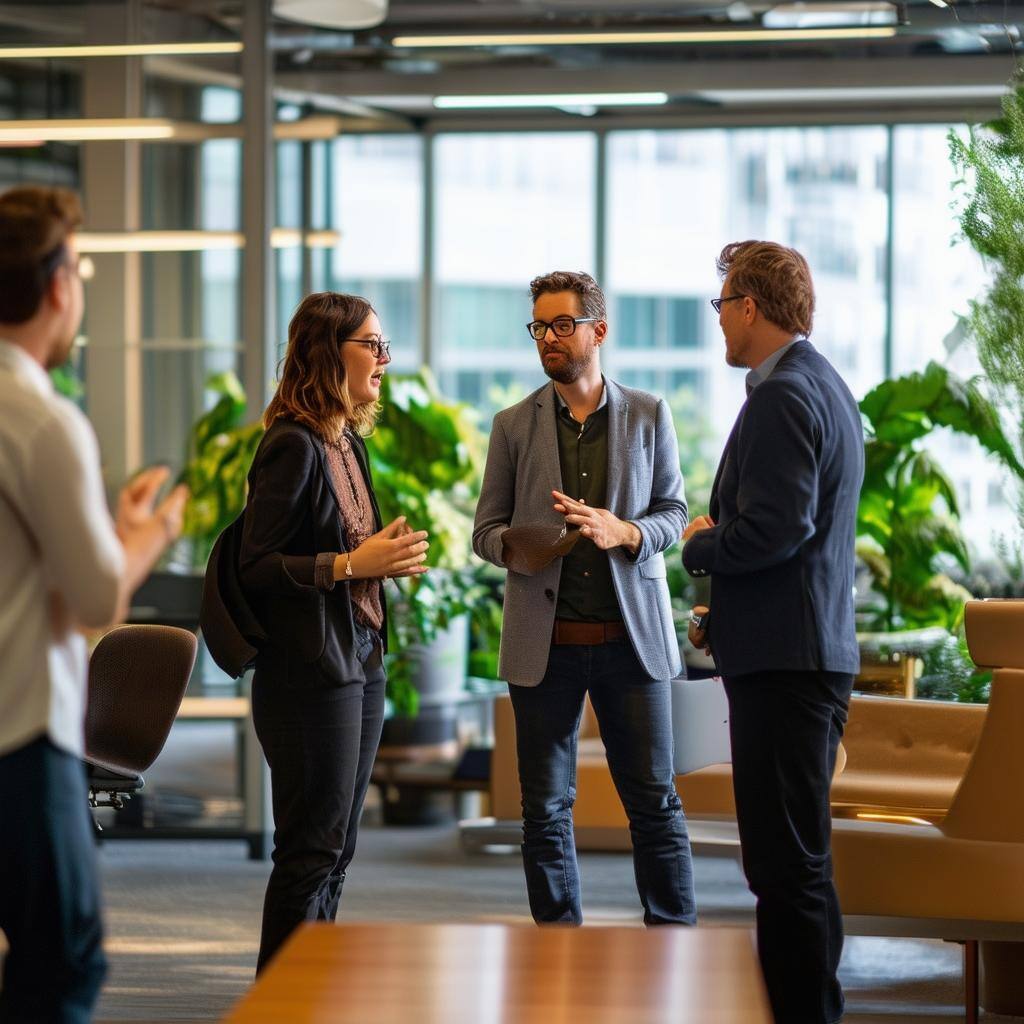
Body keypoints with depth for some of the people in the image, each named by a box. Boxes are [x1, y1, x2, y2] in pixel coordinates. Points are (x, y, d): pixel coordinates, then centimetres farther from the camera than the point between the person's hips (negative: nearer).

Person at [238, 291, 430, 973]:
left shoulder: (349, 442, 14)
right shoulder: (294, 446, -14)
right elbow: (257, 567, -17)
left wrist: (390, 562, 3)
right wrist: (350, 565, -21)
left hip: (361, 662, 9)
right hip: (311, 670, -9)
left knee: (336, 851, 12)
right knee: (311, 852, -4)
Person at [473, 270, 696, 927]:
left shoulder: (648, 416, 6)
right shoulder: (514, 426, 7)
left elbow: (674, 513, 8)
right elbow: (487, 529, 9)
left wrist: (624, 533, -13)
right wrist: (514, 546, -15)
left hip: (632, 636, -1)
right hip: (545, 645, 1)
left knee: (655, 802, 1)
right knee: (546, 810, 3)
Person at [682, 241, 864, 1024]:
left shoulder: (784, 396, -15)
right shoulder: (823, 386, 17)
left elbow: (774, 528, -24)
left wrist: (700, 546, -6)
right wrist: (724, 615, 20)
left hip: (785, 662, -11)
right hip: (817, 648, 11)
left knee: (789, 864, -8)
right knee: (793, 861, 16)